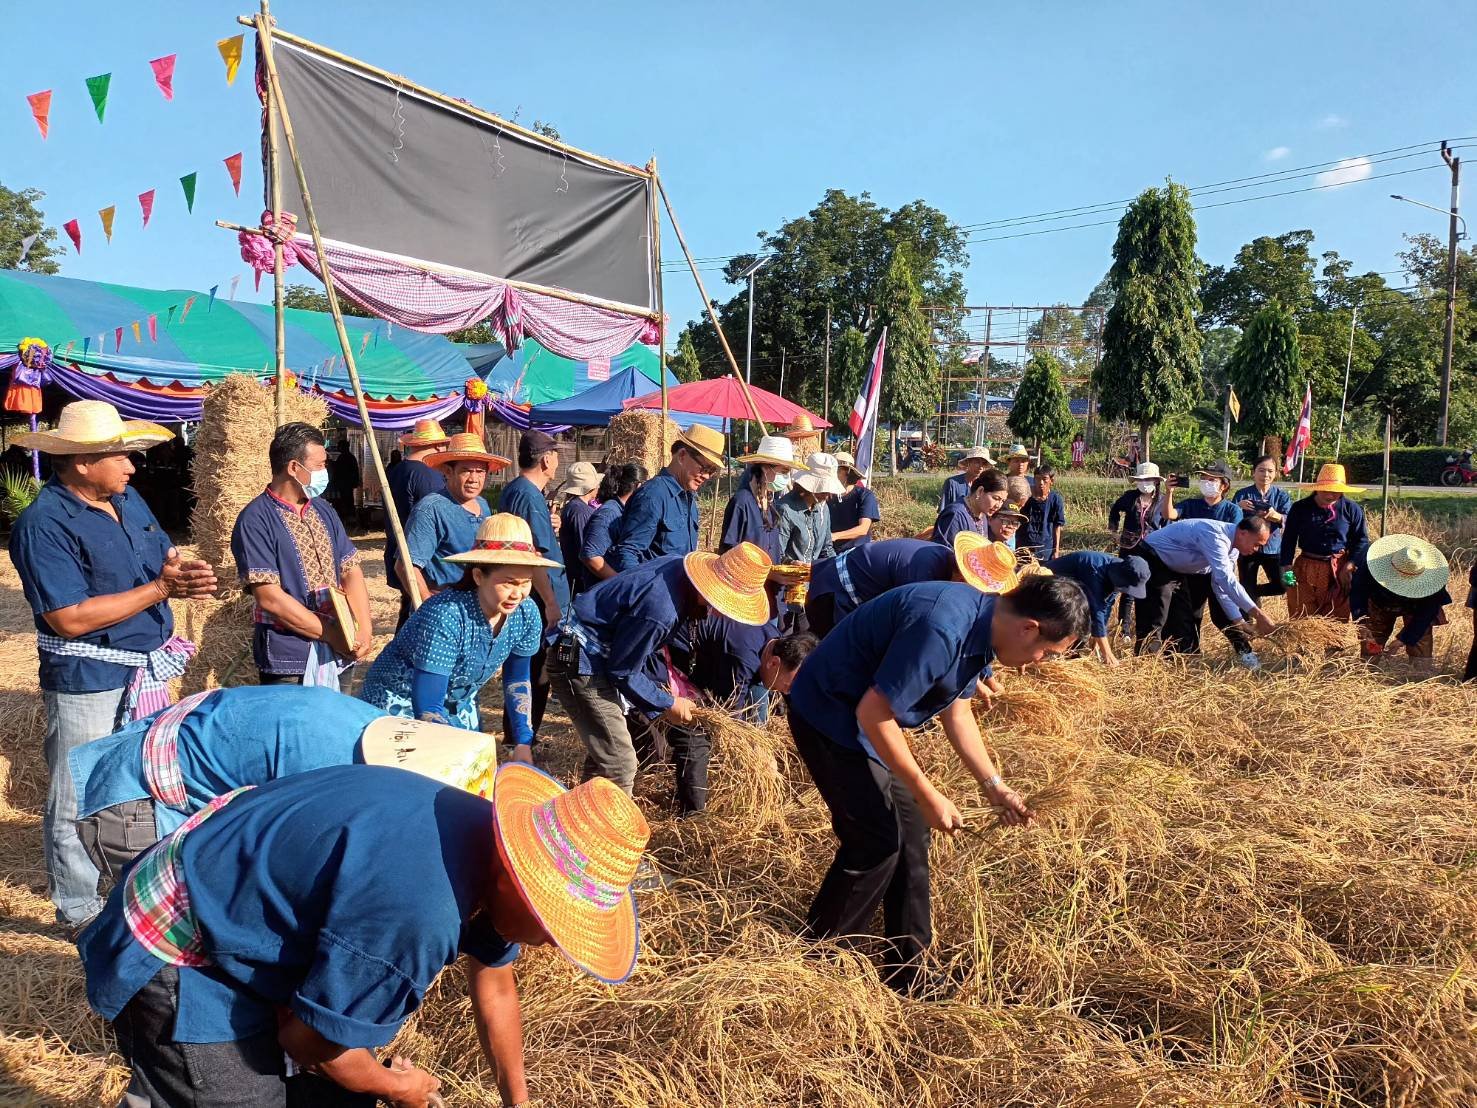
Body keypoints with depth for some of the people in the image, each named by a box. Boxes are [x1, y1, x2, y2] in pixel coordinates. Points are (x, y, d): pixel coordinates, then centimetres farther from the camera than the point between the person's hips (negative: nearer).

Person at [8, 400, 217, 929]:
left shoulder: (129, 500, 5)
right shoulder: (44, 524, -19)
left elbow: (164, 560, 10)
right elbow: (70, 617, -25)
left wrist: (185, 574, -15)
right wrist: (159, 588, -23)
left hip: (148, 674, 8)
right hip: (89, 685, -8)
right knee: (80, 803, 7)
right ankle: (81, 910, 23)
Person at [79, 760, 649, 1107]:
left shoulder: (488, 846, -8)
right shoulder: (416, 912, -37)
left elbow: (494, 986, 9)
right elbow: (309, 1037, -21)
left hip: (239, 915, 9)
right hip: (179, 957, -8)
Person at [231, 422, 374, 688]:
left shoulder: (323, 511, 10)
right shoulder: (255, 520, -12)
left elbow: (351, 571, 8)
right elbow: (269, 598, -18)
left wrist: (363, 629, -8)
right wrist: (335, 633, -15)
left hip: (337, 655, 6)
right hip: (289, 659, -6)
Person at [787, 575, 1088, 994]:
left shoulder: (980, 627, -2)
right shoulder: (943, 629, -33)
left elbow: (957, 710, 12)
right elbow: (872, 714, -29)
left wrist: (992, 784, 7)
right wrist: (928, 795, -22)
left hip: (868, 715, 10)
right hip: (831, 716, -9)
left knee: (910, 833, 10)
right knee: (877, 841, -6)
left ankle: (906, 972, 23)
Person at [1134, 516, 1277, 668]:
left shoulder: (1232, 547, -3)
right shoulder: (1214, 536, -33)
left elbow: (1222, 583, -1)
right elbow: (1225, 579, -42)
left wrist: (1238, 620, -9)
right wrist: (1257, 613, -44)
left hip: (1175, 568, 10)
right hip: (1151, 559, -10)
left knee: (1183, 620, 9)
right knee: (1153, 621, -17)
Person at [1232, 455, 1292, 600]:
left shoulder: (1281, 495, 1)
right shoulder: (1242, 495, -1)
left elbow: (1289, 520, -12)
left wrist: (1275, 516, -33)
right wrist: (1238, 507, -26)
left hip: (1273, 548, 1)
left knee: (1282, 586, -6)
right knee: (1247, 591, 2)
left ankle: (1255, 593, 23)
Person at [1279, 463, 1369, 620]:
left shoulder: (1352, 509, -2)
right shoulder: (1300, 508, -2)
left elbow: (1361, 540, 3)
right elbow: (1289, 540, 3)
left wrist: (1349, 566, -9)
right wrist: (1286, 568, -7)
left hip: (1338, 570, 0)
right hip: (1306, 568, 0)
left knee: (1336, 619, 5)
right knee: (1301, 619, 6)